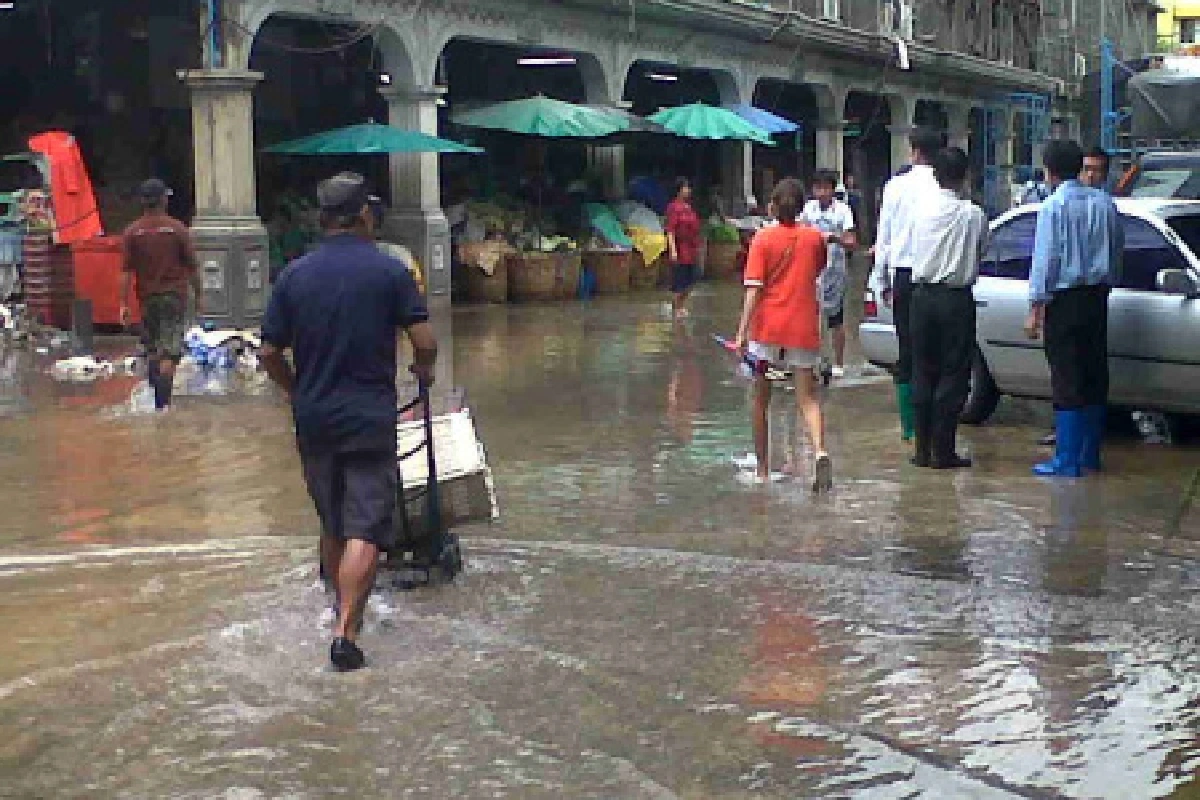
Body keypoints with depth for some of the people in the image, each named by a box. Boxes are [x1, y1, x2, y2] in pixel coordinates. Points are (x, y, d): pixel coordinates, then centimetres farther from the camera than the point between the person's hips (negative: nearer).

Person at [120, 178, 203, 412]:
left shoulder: (132, 232, -2)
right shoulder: (178, 229, -5)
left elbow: (127, 271, -4)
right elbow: (192, 267, -3)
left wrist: (124, 303, -1)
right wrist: (199, 296, 7)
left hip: (147, 297, 2)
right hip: (175, 295, -2)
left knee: (151, 349, 16)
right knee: (170, 349, -4)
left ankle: (157, 396, 23)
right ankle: (163, 400, -15)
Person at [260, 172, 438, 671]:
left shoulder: (295, 275, 1)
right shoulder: (389, 271, -7)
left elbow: (270, 353, 3)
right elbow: (424, 342, -10)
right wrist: (423, 371, 12)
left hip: (314, 419, 4)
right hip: (370, 418, -4)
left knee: (331, 525, 19)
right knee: (364, 529, -5)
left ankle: (346, 607, 36)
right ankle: (346, 631, -15)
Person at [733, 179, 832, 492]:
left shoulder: (763, 239, -5)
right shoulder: (815, 237, 4)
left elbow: (754, 289, -12)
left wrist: (742, 331, -13)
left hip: (767, 328, -1)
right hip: (803, 328, 1)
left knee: (761, 401, 12)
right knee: (808, 399, 2)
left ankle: (763, 470, 18)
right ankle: (820, 451, -25)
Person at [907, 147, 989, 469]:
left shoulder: (922, 212, -1)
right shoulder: (974, 214, -8)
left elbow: (916, 251, 8)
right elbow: (981, 252, 4)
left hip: (923, 295, 3)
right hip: (957, 297, -3)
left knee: (923, 371, 10)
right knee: (953, 373, 2)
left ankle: (923, 449, 11)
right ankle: (943, 451, 1)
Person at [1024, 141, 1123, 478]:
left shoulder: (1054, 205, -12)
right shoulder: (1105, 203, 7)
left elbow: (1046, 259, -13)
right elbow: (1117, 250, 12)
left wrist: (1036, 308, -10)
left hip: (1065, 299, -6)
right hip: (1097, 298, 6)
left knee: (1067, 380, -4)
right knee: (1094, 375, 12)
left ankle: (1067, 460, -3)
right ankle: (1090, 454, 19)